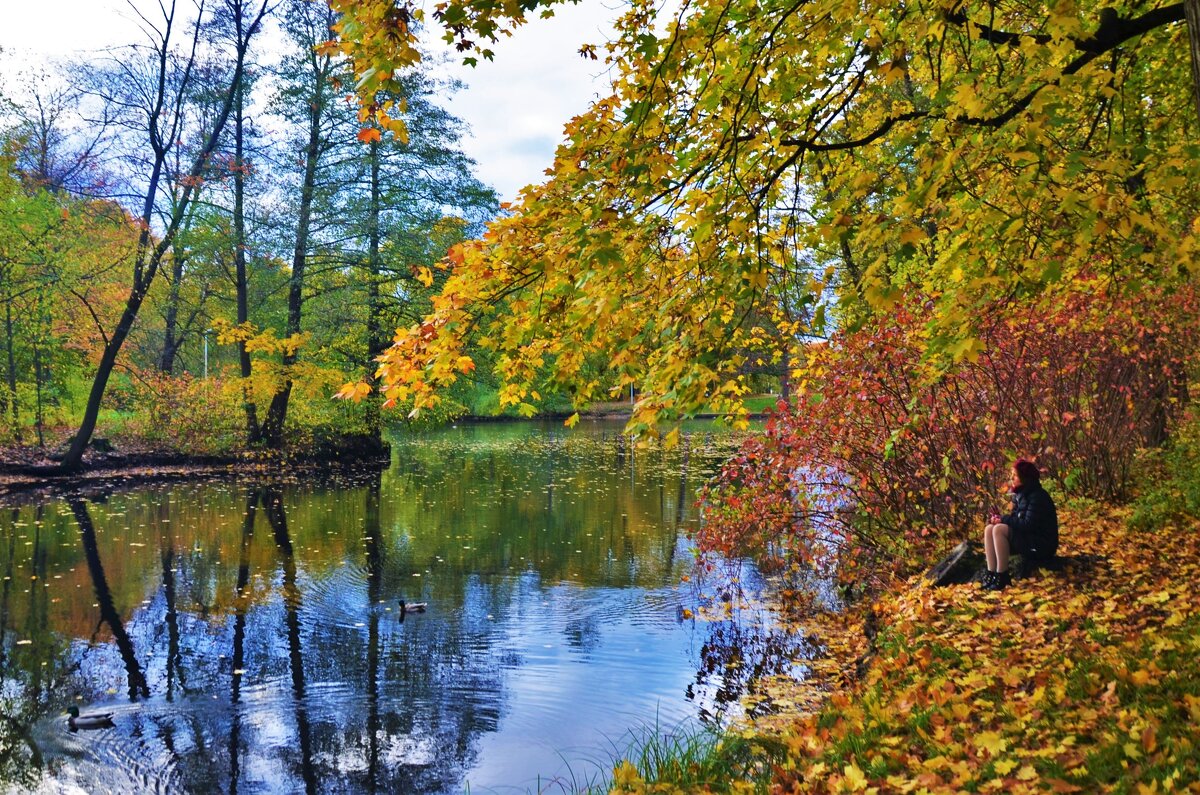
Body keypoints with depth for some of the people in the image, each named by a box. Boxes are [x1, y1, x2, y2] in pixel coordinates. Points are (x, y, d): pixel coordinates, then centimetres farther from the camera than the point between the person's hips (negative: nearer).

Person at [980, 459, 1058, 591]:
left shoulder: (1037, 496, -19)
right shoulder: (1021, 494, 9)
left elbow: (1029, 524, -25)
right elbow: (1016, 517, 13)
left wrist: (1003, 520, -18)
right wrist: (999, 518, -7)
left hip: (1040, 544, -9)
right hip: (1026, 537, 9)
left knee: (999, 529, -26)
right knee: (989, 529, -6)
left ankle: (1002, 576, -23)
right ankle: (991, 573, -12)